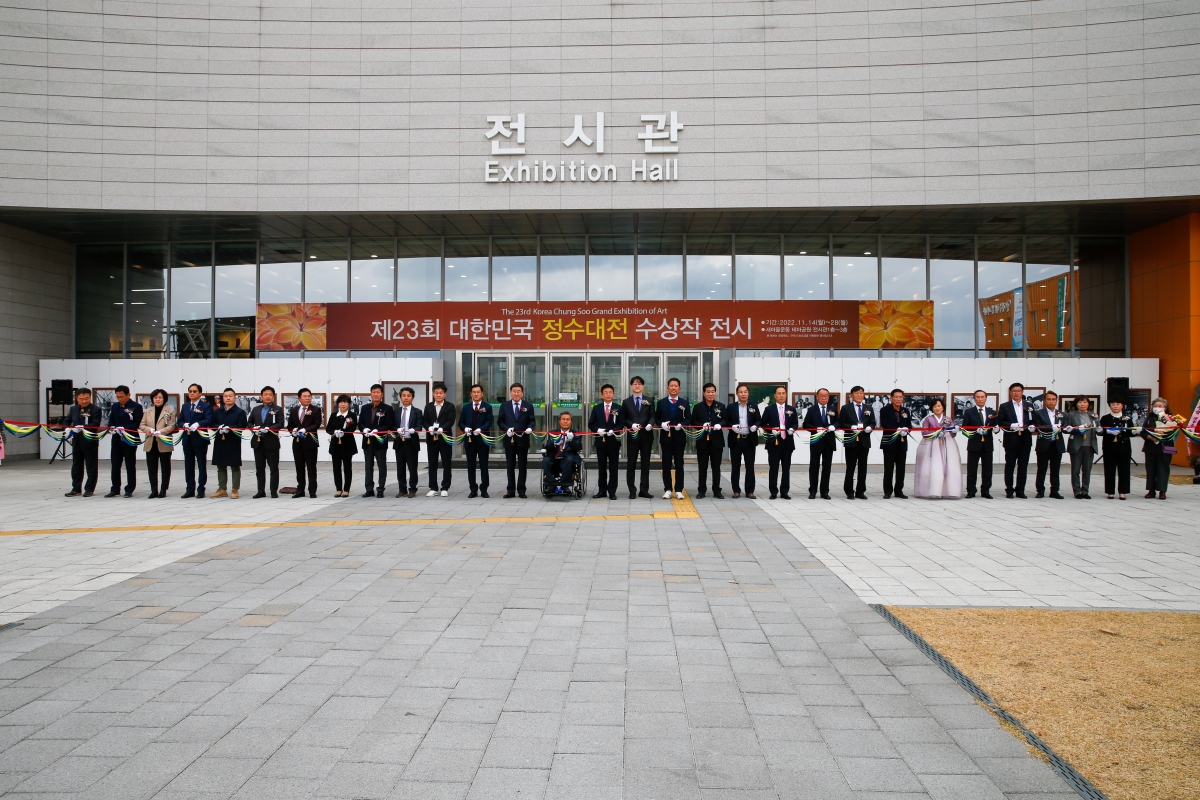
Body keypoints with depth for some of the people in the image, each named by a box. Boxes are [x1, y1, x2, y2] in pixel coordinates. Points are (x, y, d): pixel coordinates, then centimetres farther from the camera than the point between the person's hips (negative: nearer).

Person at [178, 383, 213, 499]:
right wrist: (184, 424, -11)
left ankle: (201, 490, 7)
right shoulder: (185, 406, 15)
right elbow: (180, 421, 11)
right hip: (187, 439, 5)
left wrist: (198, 424, -30)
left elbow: (209, 420, -15)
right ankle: (190, 489, 14)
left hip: (200, 439, -5)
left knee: (201, 465, 2)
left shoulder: (206, 406, -2)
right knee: (188, 465, 8)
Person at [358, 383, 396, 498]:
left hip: (380, 441, -4)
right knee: (368, 466, 8)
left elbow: (389, 425, -8)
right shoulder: (365, 408, 12)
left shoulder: (388, 409, -2)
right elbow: (360, 423, 11)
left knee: (382, 466, 1)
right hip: (367, 441, 4)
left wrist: (377, 430, -20)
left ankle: (380, 490, 6)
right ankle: (369, 489, 14)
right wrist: (364, 429, -11)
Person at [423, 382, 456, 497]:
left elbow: (451, 421, -9)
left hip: (445, 438, -3)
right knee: (432, 464, 6)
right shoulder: (428, 406, 11)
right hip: (431, 439, 3)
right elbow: (424, 421, 6)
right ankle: (433, 488, 12)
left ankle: (445, 488, 8)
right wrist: (429, 427, -16)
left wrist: (442, 428, -25)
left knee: (446, 464, 2)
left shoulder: (450, 406, 2)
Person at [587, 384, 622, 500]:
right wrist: (597, 430, -13)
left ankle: (612, 491, 8)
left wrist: (613, 430, -18)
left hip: (613, 441, -2)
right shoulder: (596, 408, 7)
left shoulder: (618, 409, 1)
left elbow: (621, 424, -2)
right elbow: (591, 424, 5)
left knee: (613, 467, 3)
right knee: (601, 467, 8)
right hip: (600, 441, 2)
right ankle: (602, 490, 16)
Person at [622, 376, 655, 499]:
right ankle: (632, 491, 8)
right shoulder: (626, 402, 7)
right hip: (632, 436, -1)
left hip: (646, 435, 1)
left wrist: (650, 424, -20)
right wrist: (631, 424, -15)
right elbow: (623, 419, 3)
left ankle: (644, 490, 11)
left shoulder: (649, 401, 8)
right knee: (631, 464, 1)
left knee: (645, 464, 5)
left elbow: (652, 416, 1)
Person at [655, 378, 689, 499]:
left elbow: (688, 419, 4)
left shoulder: (684, 403, 6)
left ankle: (678, 490, 8)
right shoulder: (661, 403, 6)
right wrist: (662, 424, -13)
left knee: (679, 465, 3)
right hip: (665, 437, 0)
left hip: (679, 437, 0)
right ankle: (667, 490, 10)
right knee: (666, 465, 3)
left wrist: (681, 424, -15)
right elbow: (656, 419, 7)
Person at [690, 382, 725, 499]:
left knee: (716, 467, 5)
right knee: (702, 467, 5)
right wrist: (702, 425, -17)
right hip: (702, 441, 0)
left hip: (716, 441, 0)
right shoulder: (697, 407, 4)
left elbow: (725, 420, 2)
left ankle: (717, 490, 10)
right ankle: (701, 490, 13)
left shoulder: (721, 406, 6)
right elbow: (693, 422, 1)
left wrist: (720, 424, -19)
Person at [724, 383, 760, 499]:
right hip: (735, 440, 0)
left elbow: (758, 420, 5)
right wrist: (732, 426, -16)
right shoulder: (731, 407, 5)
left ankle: (750, 491, 9)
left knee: (750, 466, 3)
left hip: (750, 440, 0)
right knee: (735, 466, 5)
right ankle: (736, 490, 13)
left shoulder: (754, 406, 8)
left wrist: (755, 426, -16)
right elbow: (726, 422, 3)